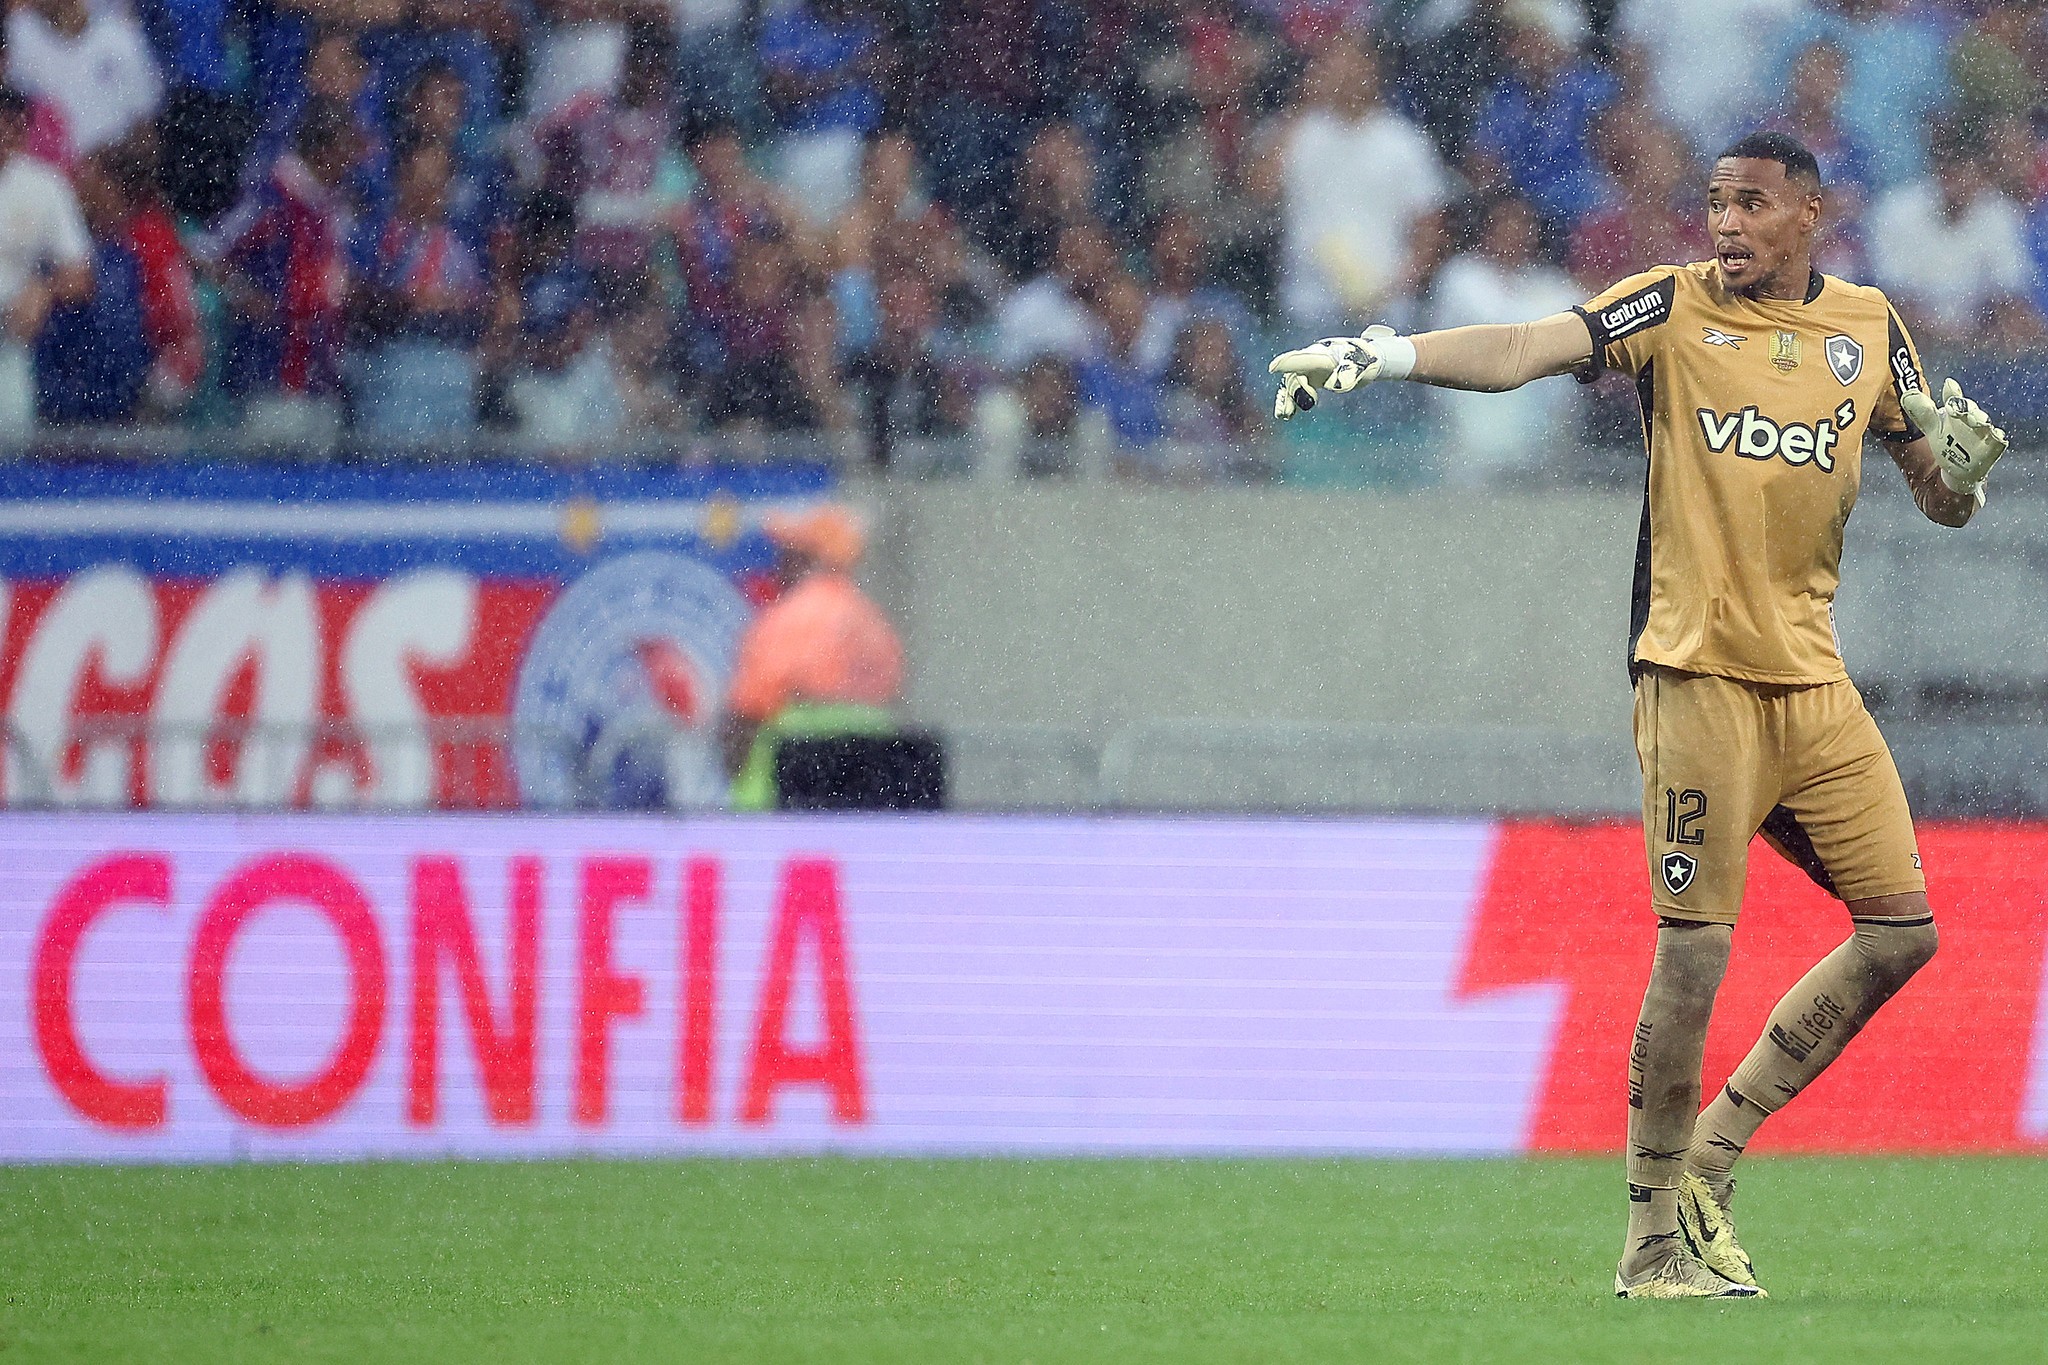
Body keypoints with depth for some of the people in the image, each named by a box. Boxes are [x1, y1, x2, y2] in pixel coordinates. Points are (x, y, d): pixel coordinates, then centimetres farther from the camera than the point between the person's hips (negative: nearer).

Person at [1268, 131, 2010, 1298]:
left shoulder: (1867, 327, 10)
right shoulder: (1676, 307, -1)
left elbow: (1944, 501, 15)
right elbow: (1526, 351, -16)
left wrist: (1961, 462, -9)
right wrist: (1382, 356, -32)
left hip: (1815, 681, 5)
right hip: (1698, 674, -5)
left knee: (1901, 929, 4)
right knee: (1694, 951, -10)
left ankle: (1714, 1156, 16)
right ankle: (1657, 1237, -2)